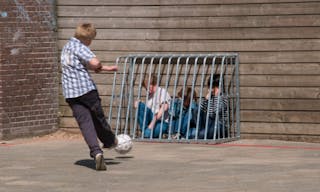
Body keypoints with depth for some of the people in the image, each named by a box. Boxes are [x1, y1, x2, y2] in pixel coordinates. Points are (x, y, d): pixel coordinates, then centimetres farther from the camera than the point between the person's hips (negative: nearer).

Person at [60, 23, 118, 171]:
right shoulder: (80, 47, -9)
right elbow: (95, 63, -26)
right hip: (86, 88, -6)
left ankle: (96, 151, -19)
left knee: (84, 122, -4)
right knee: (98, 116, 16)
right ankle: (109, 140, 36)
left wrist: (106, 68, 35)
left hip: (70, 92, 6)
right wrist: (98, 67, -1)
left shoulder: (66, 48, 20)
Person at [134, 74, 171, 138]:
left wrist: (152, 123, -25)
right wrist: (138, 104, -5)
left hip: (163, 123, -7)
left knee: (148, 133, -38)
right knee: (140, 105, -14)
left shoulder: (162, 92, -4)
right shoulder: (149, 95, 18)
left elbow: (164, 107, -20)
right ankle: (144, 130, -15)